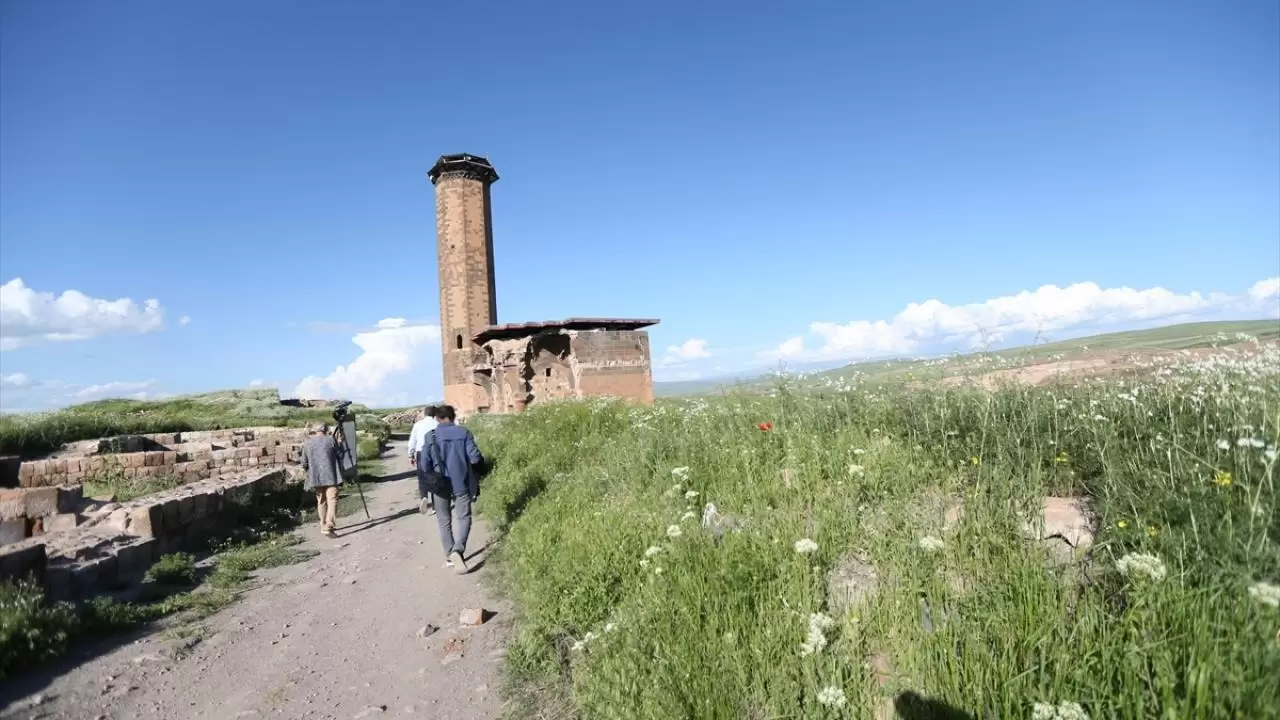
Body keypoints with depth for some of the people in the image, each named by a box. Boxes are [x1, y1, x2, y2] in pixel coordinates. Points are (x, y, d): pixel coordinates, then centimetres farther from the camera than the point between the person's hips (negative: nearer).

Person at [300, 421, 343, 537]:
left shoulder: (307, 444, 8)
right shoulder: (330, 440, 0)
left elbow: (304, 464, 10)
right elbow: (339, 456, 6)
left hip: (316, 478, 4)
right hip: (331, 476, -4)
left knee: (321, 502, 16)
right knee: (332, 501, -6)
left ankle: (324, 526, 22)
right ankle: (328, 528, -17)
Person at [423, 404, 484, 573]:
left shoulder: (431, 436, -4)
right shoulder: (464, 432, -5)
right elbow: (475, 458, -11)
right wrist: (482, 460, 11)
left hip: (440, 485, 1)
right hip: (461, 483, -1)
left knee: (444, 521, 14)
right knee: (464, 517, 9)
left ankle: (449, 556, 17)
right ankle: (458, 549, -13)